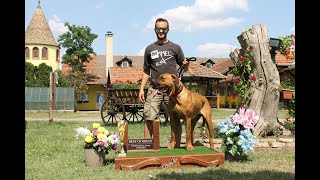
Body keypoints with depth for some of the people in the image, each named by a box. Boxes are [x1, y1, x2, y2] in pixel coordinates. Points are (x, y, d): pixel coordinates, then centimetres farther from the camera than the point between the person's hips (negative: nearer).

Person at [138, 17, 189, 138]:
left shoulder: (175, 48, 8)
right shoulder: (149, 49, 12)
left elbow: (184, 69, 10)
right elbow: (146, 71, 16)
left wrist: (186, 64, -14)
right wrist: (141, 89, 7)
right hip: (154, 89, 1)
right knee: (149, 118, -4)